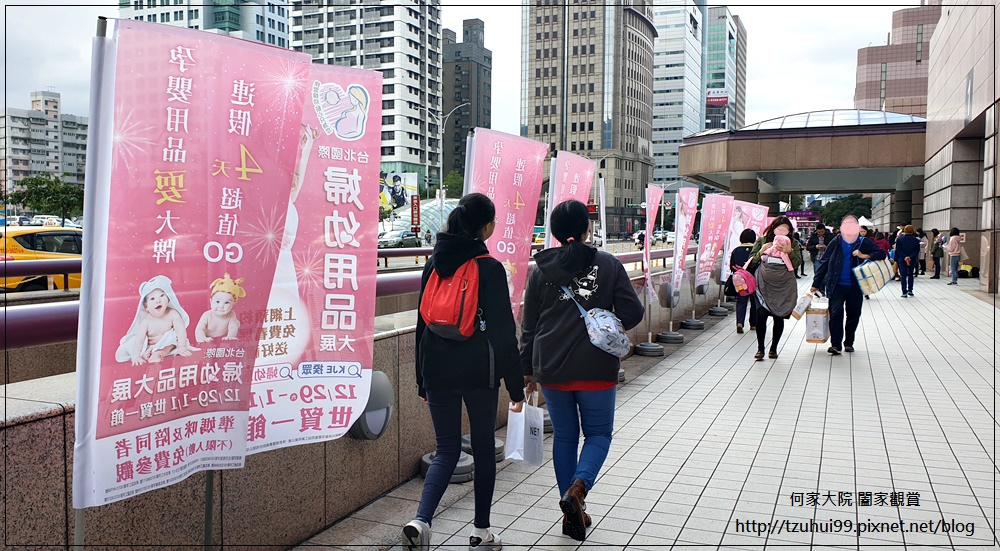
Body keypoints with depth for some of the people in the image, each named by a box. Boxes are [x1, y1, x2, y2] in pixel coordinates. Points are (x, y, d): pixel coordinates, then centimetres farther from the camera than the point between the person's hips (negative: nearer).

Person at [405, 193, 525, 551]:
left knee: (447, 450, 12)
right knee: (484, 450, 13)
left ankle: (420, 521, -8)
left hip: (438, 370, 4)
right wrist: (516, 386, -3)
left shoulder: (433, 264, 5)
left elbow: (423, 323, 10)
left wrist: (423, 380, 17)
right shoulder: (490, 268, -10)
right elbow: (504, 332, -10)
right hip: (479, 373, -4)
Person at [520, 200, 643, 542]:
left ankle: (573, 513, 18)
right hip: (596, 369, -2)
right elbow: (632, 313, -4)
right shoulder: (608, 265, -2)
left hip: (552, 368, 2)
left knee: (564, 436, 15)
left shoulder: (541, 270, 3)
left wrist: (528, 369, 16)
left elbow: (529, 325, 6)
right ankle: (577, 488, -13)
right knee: (598, 433, 13)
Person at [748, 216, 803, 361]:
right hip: (764, 284, -1)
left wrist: (790, 251, -15)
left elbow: (797, 263, 1)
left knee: (779, 317, 5)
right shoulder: (762, 240, 6)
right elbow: (752, 259, 7)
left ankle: (774, 348, 21)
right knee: (761, 314, -12)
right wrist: (761, 252, -10)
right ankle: (760, 348, -1)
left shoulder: (793, 243, 7)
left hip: (784, 286, 1)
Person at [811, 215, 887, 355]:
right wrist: (816, 283, 2)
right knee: (836, 313, -13)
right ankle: (835, 344, -10)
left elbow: (882, 253, 0)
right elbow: (824, 263, 4)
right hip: (837, 286, -1)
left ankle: (849, 342, 25)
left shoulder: (864, 243, 4)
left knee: (854, 315, 9)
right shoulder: (836, 243, 2)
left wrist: (864, 256, -17)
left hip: (855, 287, 1)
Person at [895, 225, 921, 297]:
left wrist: (904, 257, -14)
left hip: (902, 260, -2)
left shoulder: (899, 239, -5)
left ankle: (904, 292, -5)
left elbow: (898, 250, -10)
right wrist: (910, 257, -15)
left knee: (903, 276, 0)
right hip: (912, 260, 2)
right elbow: (917, 250, -7)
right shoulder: (916, 240, 0)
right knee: (910, 275, 18)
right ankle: (910, 290, 18)